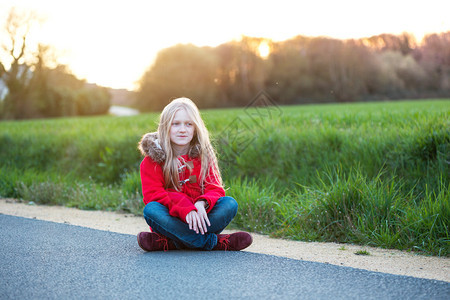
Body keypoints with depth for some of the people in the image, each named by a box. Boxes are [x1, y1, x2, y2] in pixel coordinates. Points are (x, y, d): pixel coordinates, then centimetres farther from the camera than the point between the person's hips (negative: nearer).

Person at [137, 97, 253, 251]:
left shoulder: (204, 156, 8)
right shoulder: (153, 158, -1)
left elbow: (215, 189, 0)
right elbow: (153, 194, -12)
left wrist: (202, 203, -25)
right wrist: (185, 209, -28)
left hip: (197, 216, 2)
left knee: (230, 204, -21)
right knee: (150, 210, -33)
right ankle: (214, 242, -31)